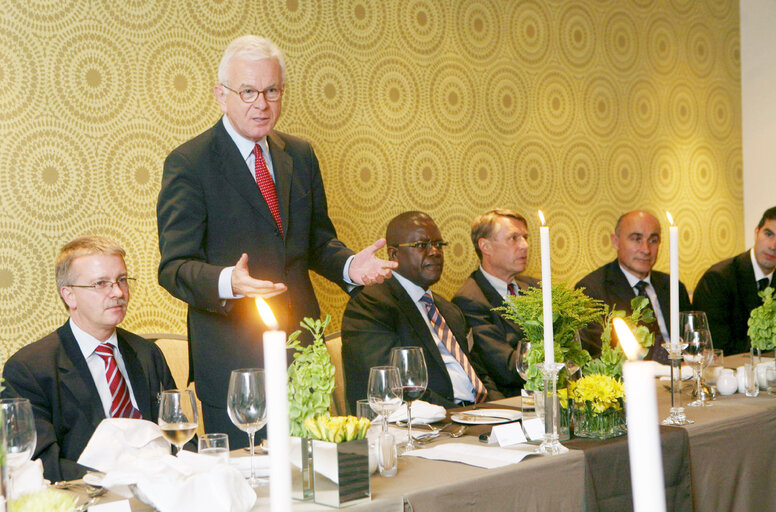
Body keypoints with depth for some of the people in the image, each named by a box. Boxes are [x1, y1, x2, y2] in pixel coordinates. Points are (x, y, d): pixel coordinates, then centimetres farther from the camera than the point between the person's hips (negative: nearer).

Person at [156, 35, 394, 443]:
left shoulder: (300, 154, 12)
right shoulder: (188, 164, -6)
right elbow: (174, 267, -11)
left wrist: (349, 265, -2)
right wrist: (227, 282, -32)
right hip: (232, 361, -5)